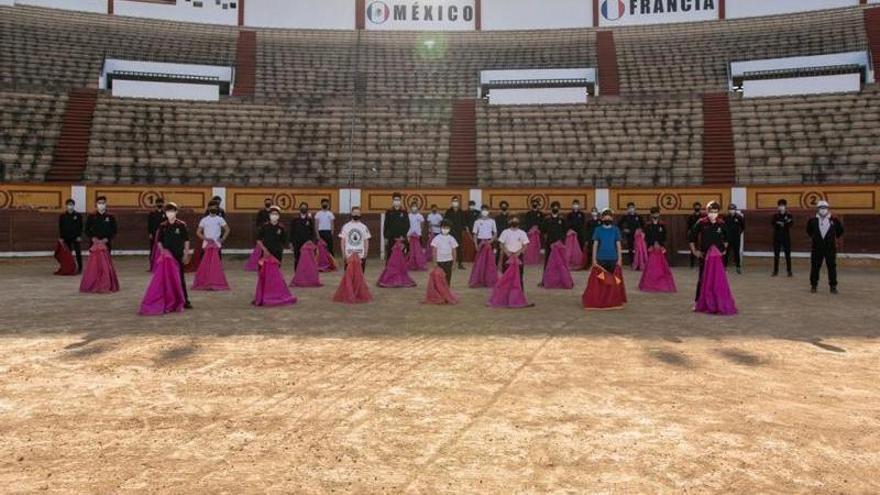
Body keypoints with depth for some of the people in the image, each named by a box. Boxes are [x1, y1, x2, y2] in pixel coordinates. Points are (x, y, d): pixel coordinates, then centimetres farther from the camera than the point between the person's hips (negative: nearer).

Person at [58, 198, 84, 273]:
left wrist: (79, 236, -8)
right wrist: (61, 237, -1)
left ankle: (79, 268, 5)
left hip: (76, 237, -2)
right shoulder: (62, 216, 4)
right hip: (66, 237, 2)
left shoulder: (78, 215, 0)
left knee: (78, 253, -1)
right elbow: (60, 227, 5)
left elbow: (80, 227, -1)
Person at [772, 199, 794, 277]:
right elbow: (772, 222, -14)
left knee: (788, 255, -1)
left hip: (786, 237, -1)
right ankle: (776, 270, 10)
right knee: (776, 255, 4)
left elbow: (791, 223, -15)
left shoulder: (789, 216, 3)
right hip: (777, 237, 1)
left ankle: (789, 271, 4)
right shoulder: (776, 216, 6)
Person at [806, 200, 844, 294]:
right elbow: (809, 231, 19)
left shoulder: (834, 220, -1)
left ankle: (833, 286, 11)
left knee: (832, 267, 2)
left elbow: (840, 230, 15)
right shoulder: (812, 221, -1)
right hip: (816, 248, 0)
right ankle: (813, 285, 14)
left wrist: (836, 239, 14)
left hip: (830, 248, 0)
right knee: (815, 267, 4)